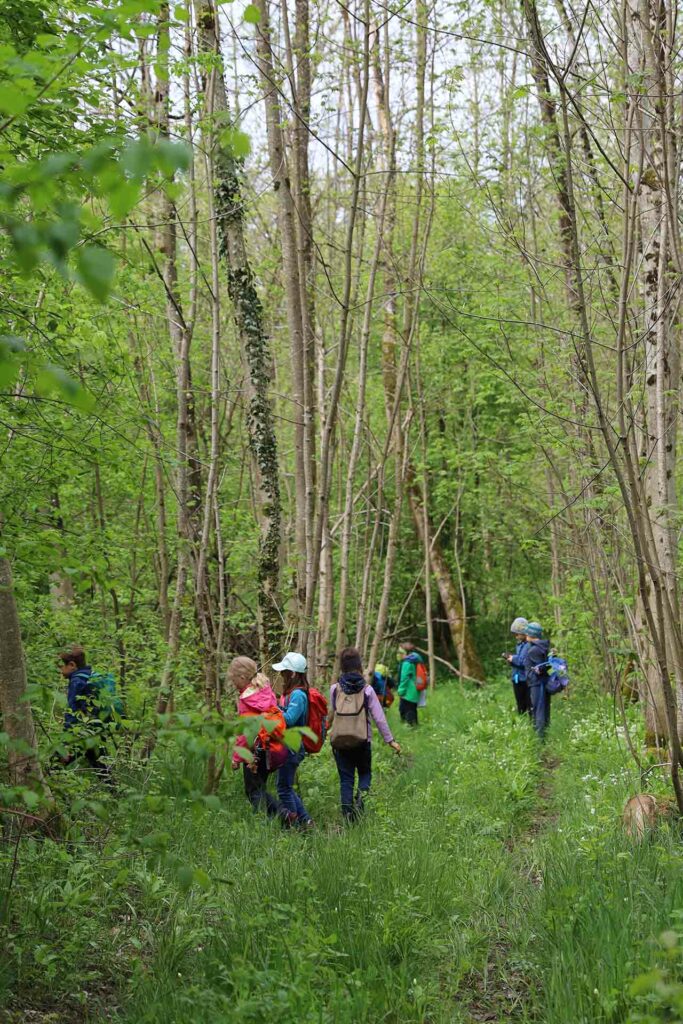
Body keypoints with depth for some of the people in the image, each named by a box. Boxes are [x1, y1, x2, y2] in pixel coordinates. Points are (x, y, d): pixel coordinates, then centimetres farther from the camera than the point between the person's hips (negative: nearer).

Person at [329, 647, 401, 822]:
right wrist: (390, 740, 1)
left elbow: (331, 714, -1)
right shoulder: (367, 689, -8)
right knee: (365, 773, 18)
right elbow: (379, 717, -6)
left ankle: (348, 816, 4)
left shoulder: (335, 689, -6)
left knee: (346, 779, 9)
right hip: (363, 741, -1)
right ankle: (362, 794, -12)